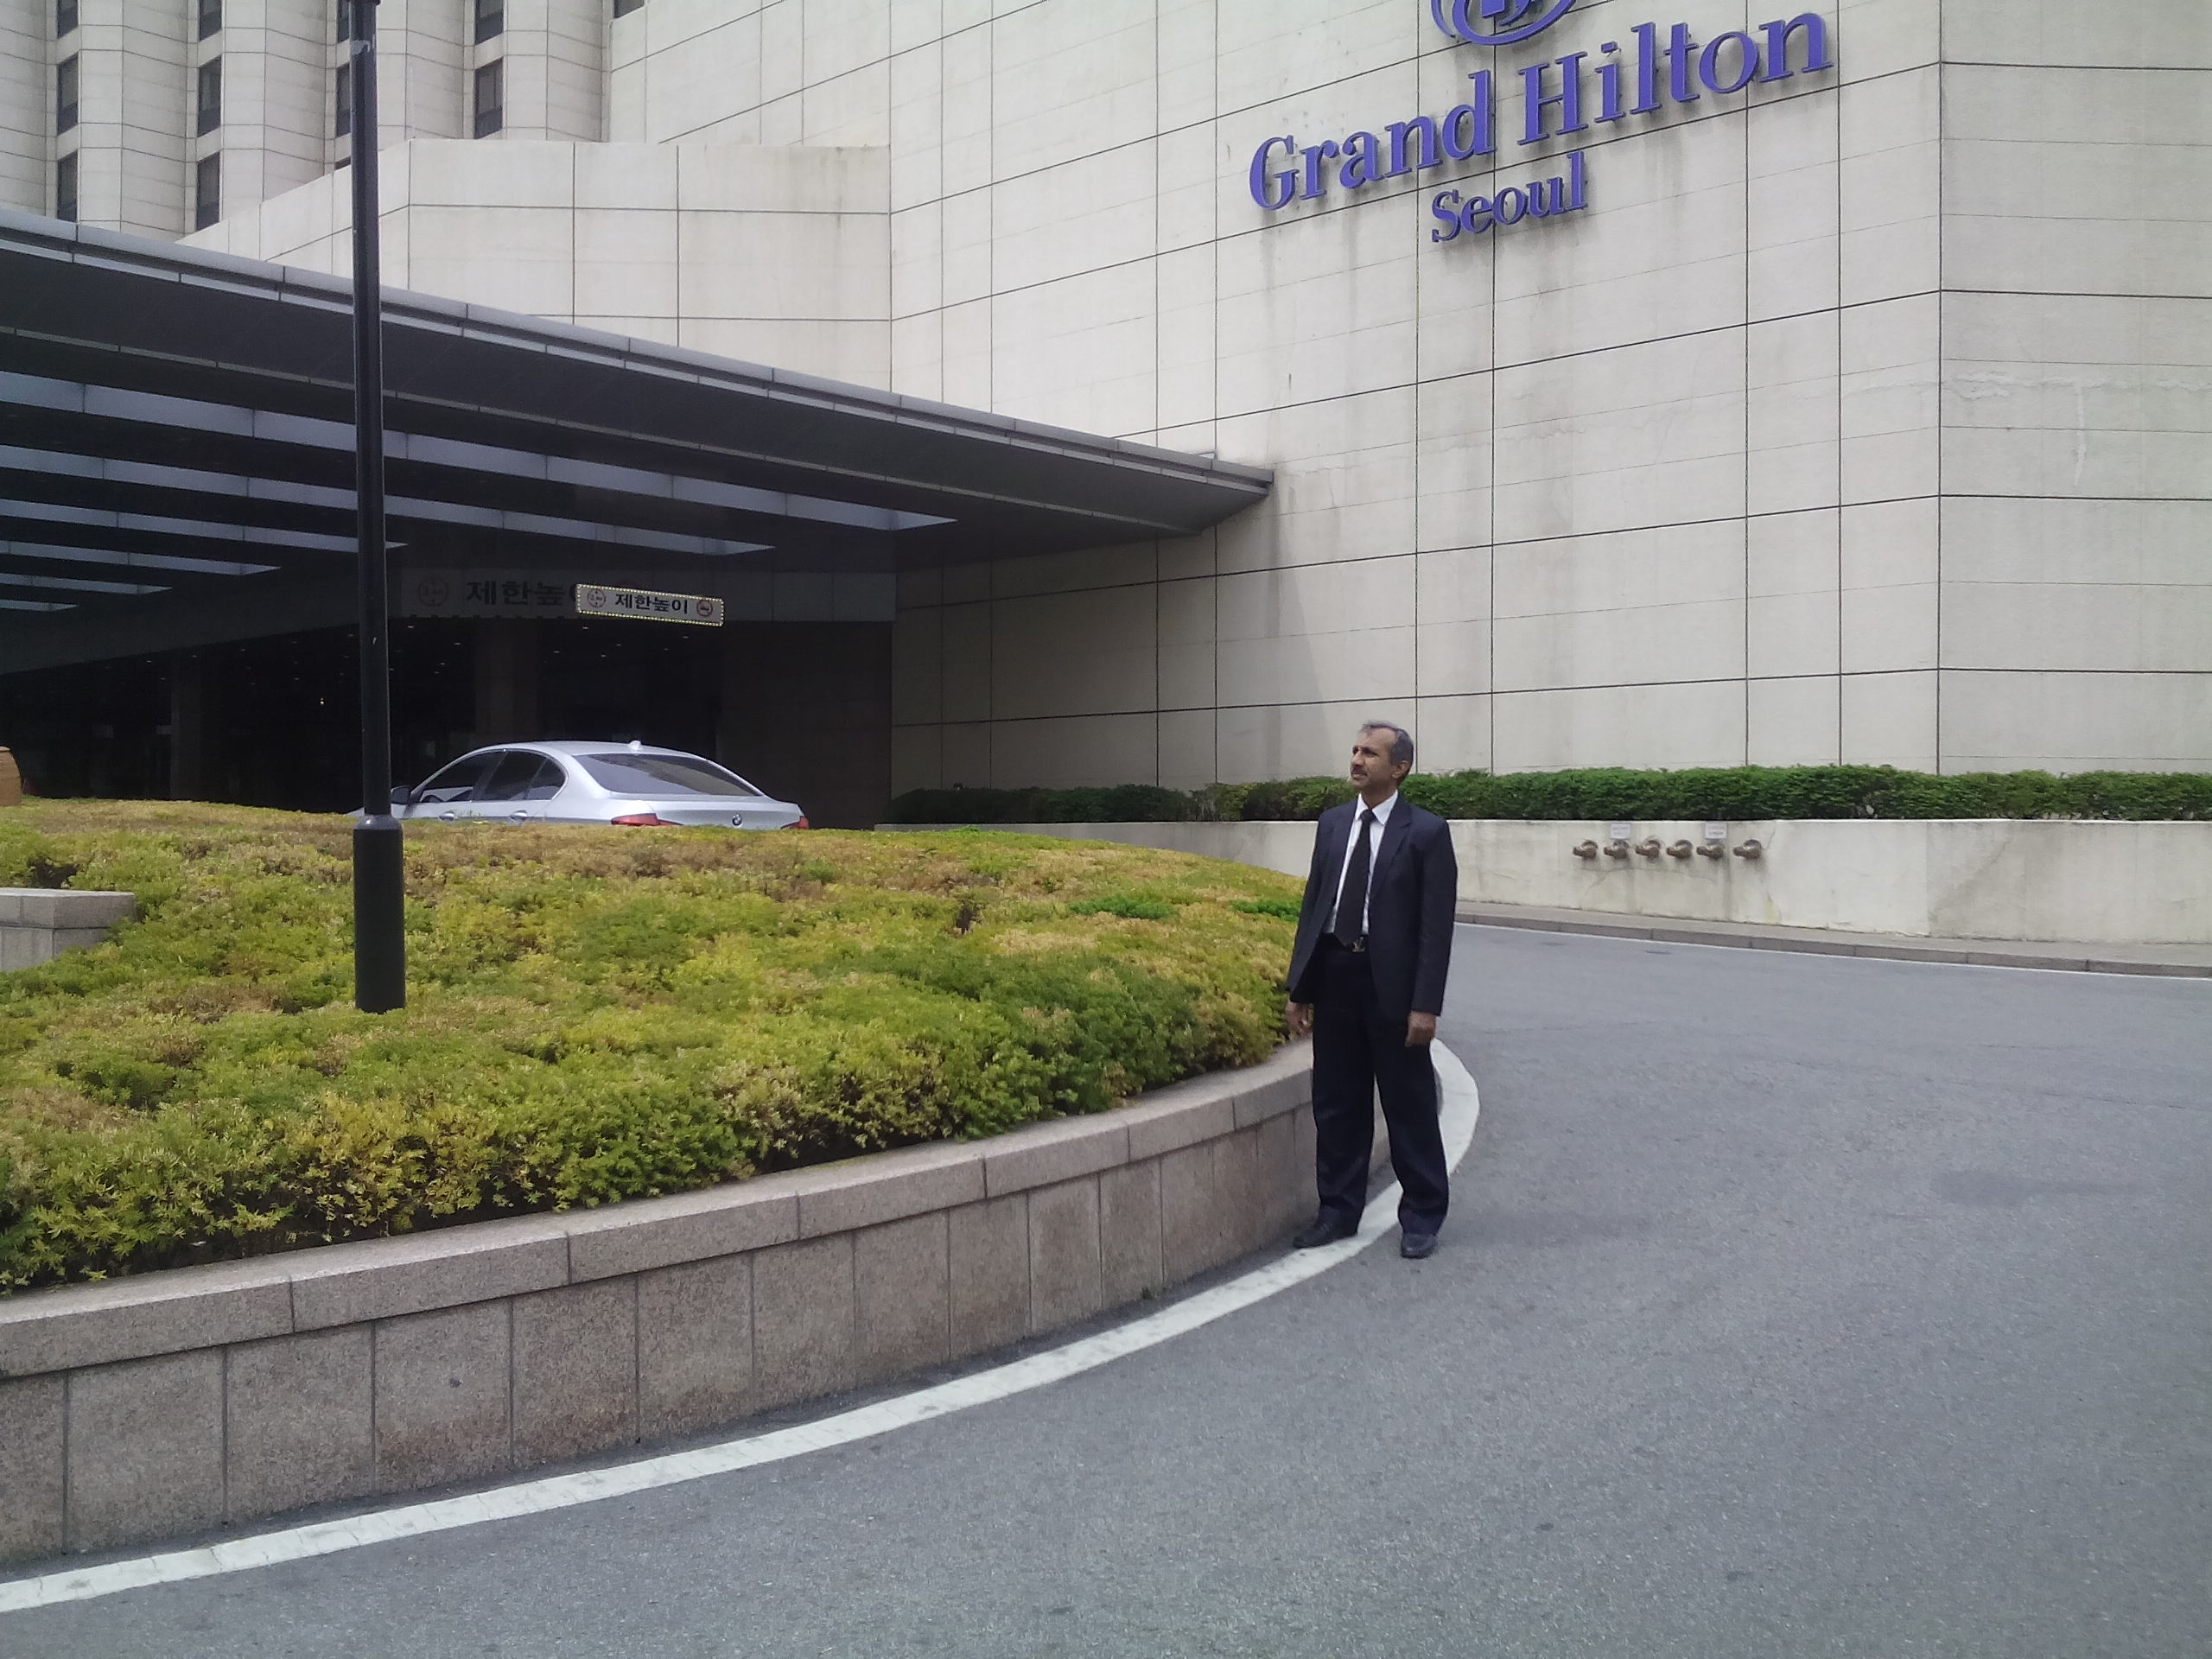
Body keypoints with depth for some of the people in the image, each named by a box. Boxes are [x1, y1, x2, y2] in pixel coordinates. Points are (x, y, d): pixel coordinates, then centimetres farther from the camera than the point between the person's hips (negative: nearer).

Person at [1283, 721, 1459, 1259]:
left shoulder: (1427, 832, -7)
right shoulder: (1332, 823, 9)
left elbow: (1437, 926, -9)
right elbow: (1312, 906, 11)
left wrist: (1425, 1005, -15)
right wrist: (1298, 988, 8)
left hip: (1392, 985, -5)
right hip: (1334, 977, 5)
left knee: (1410, 1107, 6)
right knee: (1337, 1105, 12)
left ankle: (1421, 1218, 19)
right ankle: (1339, 1210, 25)